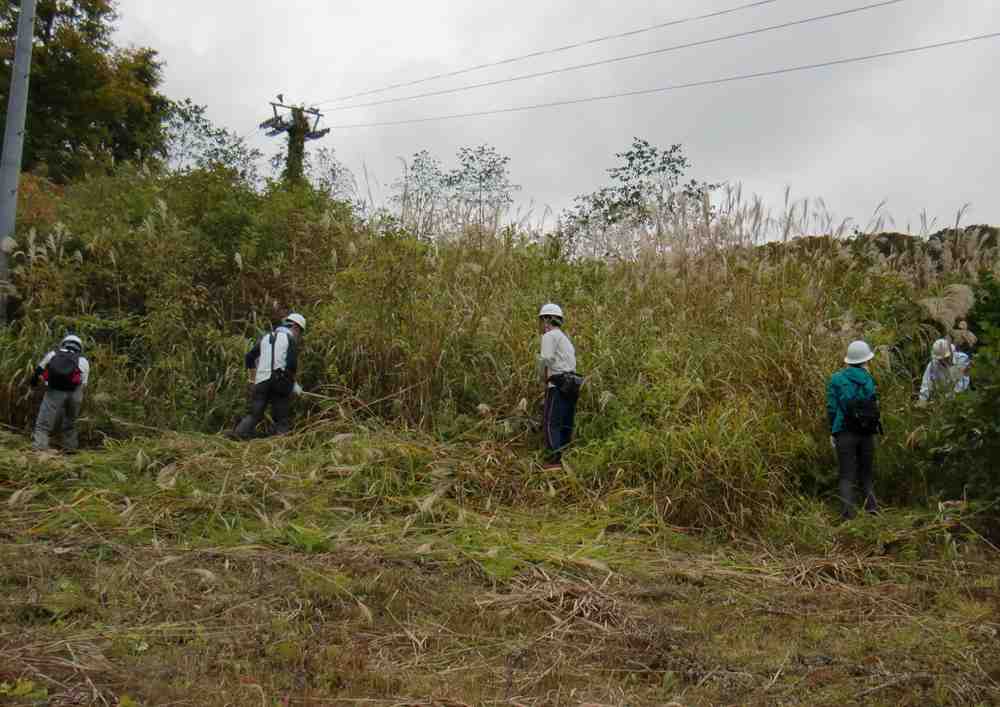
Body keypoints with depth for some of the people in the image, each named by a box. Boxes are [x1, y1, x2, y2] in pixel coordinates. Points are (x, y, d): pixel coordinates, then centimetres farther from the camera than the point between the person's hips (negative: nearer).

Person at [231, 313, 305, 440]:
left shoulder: (265, 338, 19)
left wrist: (255, 378, 22)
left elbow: (249, 358, 15)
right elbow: (292, 364, -11)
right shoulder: (290, 339, 2)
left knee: (254, 414, 8)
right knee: (282, 418, 3)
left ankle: (239, 433, -11)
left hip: (261, 382, 4)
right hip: (280, 381, -4)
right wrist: (294, 383, 2)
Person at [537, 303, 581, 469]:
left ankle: (555, 460, -15)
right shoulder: (565, 338, 25)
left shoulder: (550, 335, -4)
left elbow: (545, 359, -18)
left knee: (550, 423, -9)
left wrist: (544, 378, -1)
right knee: (565, 425, 9)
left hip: (558, 386, -9)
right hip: (571, 385, 9)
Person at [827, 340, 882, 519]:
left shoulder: (836, 379, -2)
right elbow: (874, 407, 0)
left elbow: (832, 408, -4)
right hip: (867, 432, 2)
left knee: (847, 473, 2)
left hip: (845, 432, -1)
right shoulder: (868, 379, 2)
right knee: (867, 471, 17)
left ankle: (848, 510, -7)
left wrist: (833, 432, 3)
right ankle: (871, 503, 8)